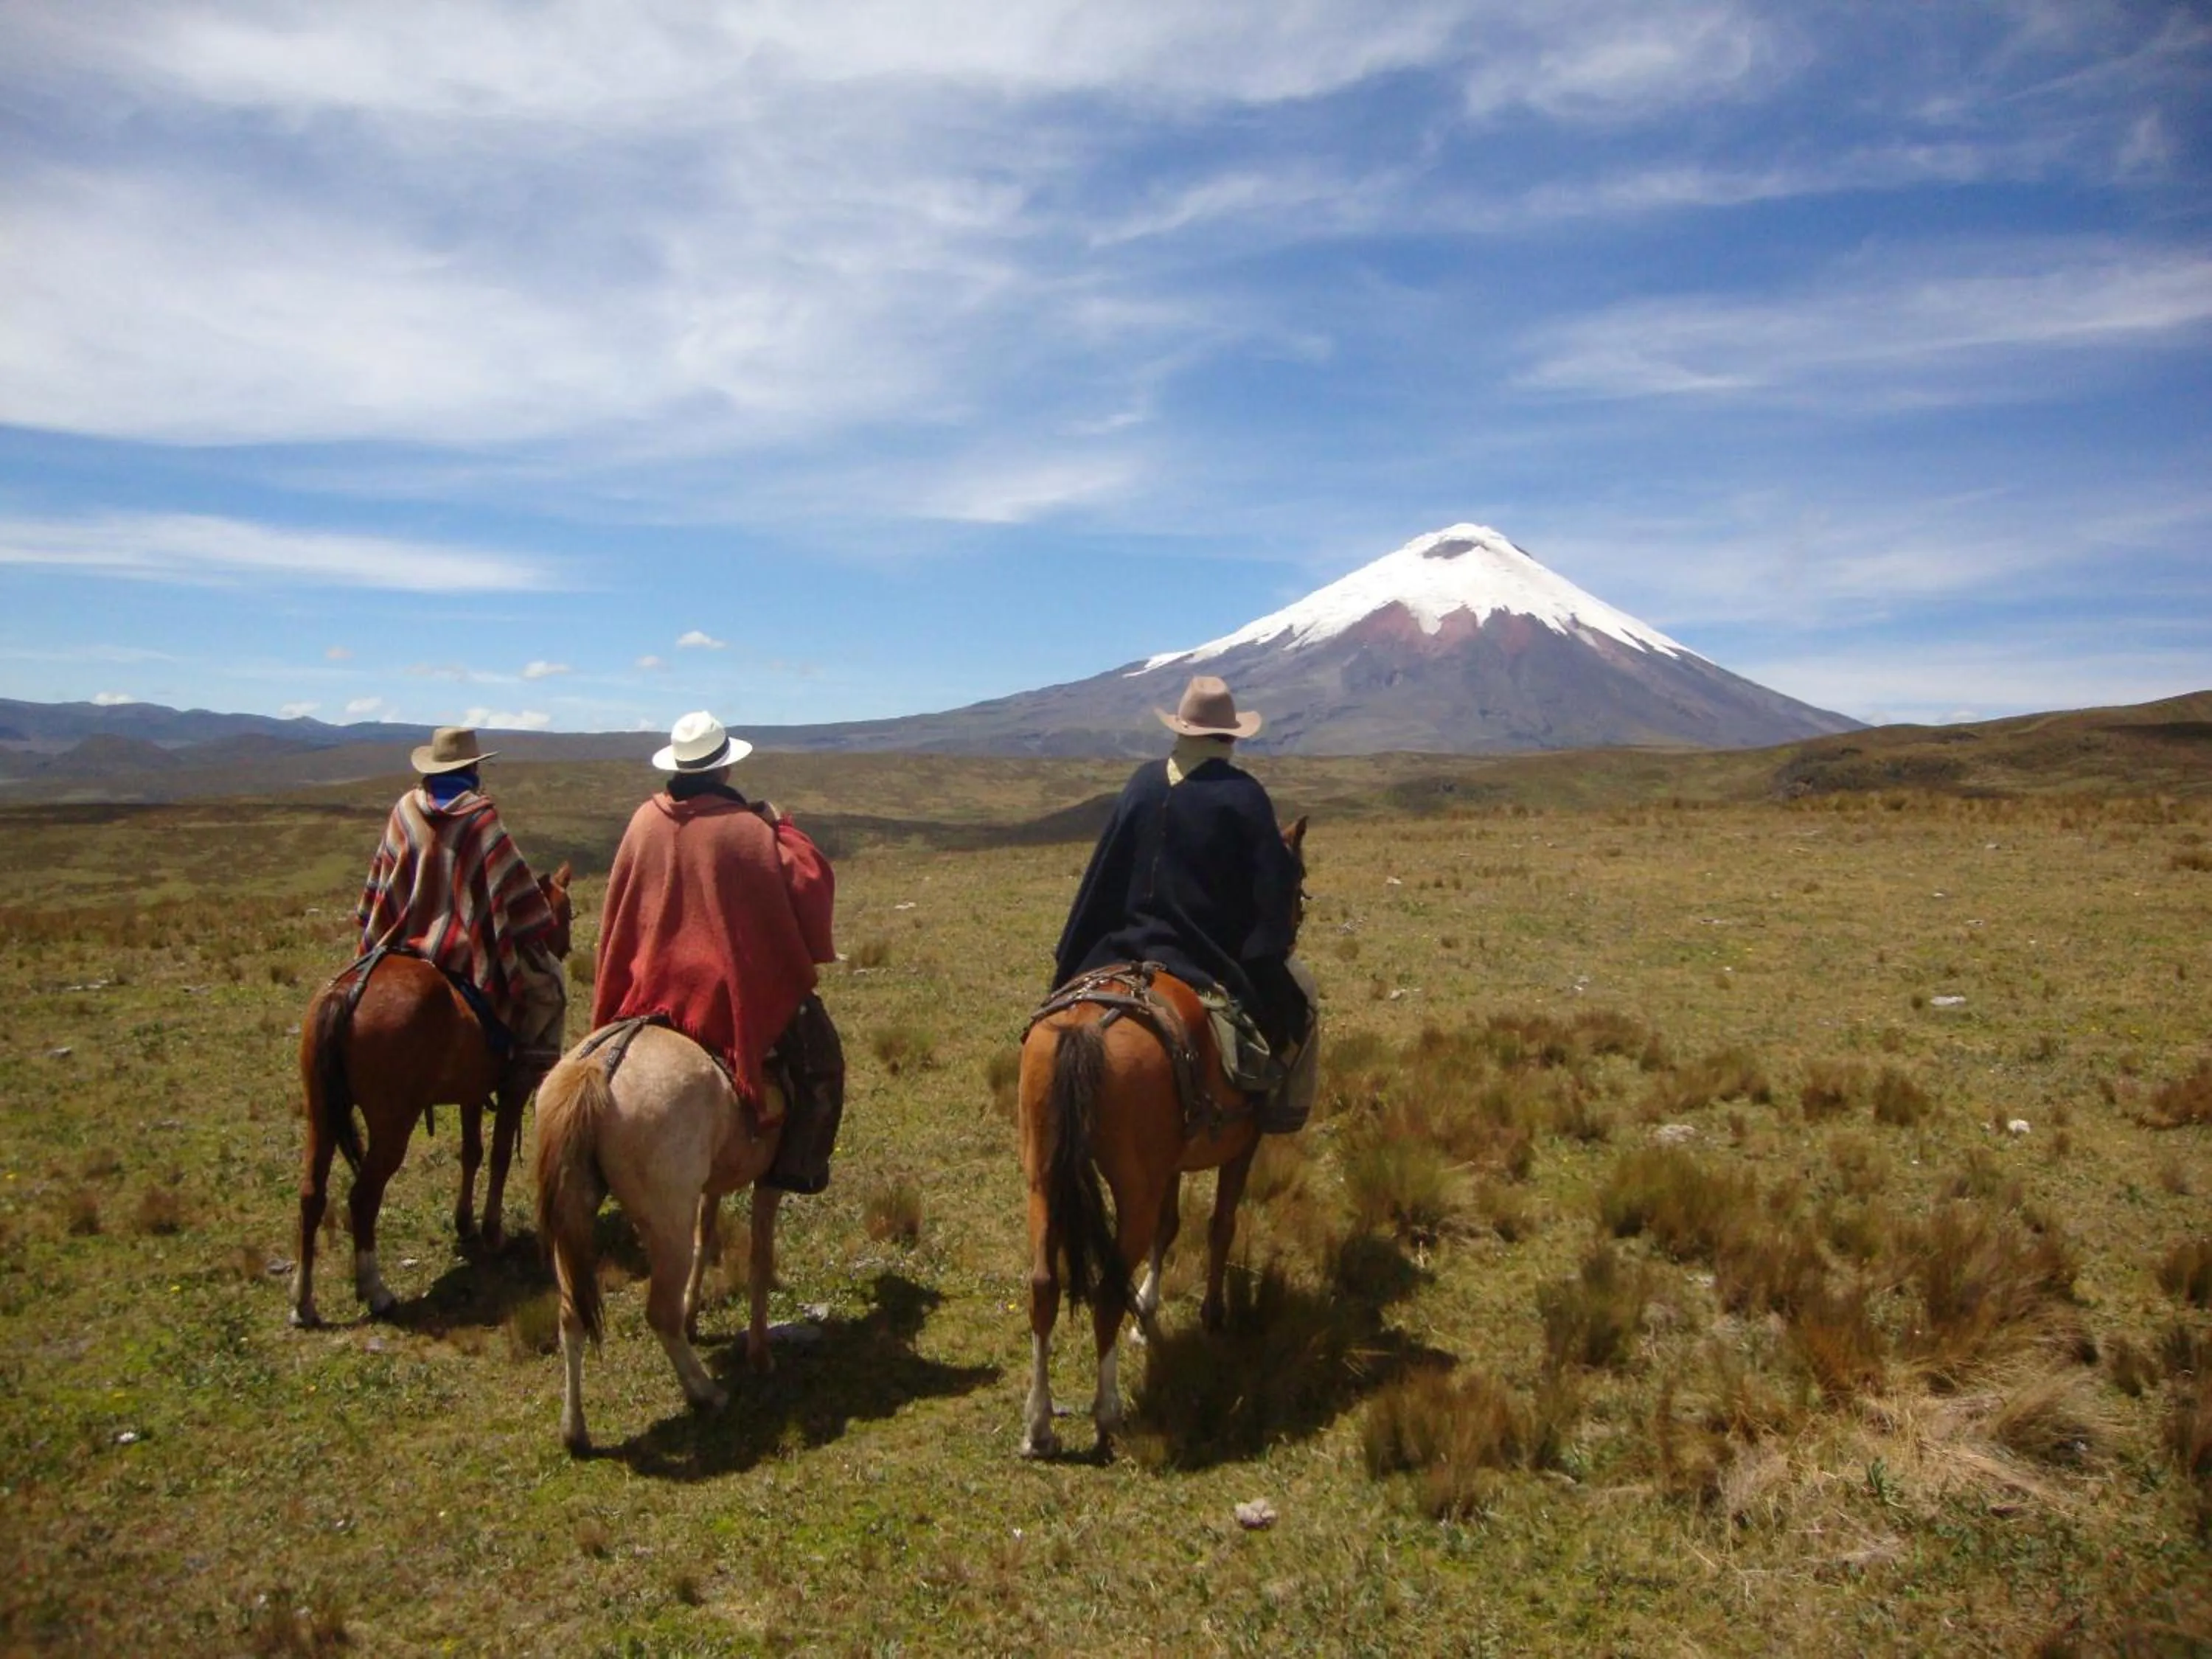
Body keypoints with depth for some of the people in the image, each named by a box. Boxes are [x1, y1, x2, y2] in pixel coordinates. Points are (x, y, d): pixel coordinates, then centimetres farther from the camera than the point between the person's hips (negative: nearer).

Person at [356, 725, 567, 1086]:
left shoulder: (405, 810, 3)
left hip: (406, 942, 5)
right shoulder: (480, 816, -11)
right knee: (544, 979, 10)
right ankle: (534, 1063, -2)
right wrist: (538, 930, -2)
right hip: (467, 949, -5)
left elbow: (381, 876, 12)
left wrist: (376, 936, 22)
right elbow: (512, 883, -11)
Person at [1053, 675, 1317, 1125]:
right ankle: (1286, 1099, 11)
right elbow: (1273, 882, -11)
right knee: (1297, 990, 18)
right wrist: (1268, 950, -1)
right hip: (1219, 950, -3)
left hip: (1137, 942, 4)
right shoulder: (1243, 793, -10)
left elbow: (1105, 871, 3)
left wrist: (1072, 956, 8)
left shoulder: (1144, 782, 0)